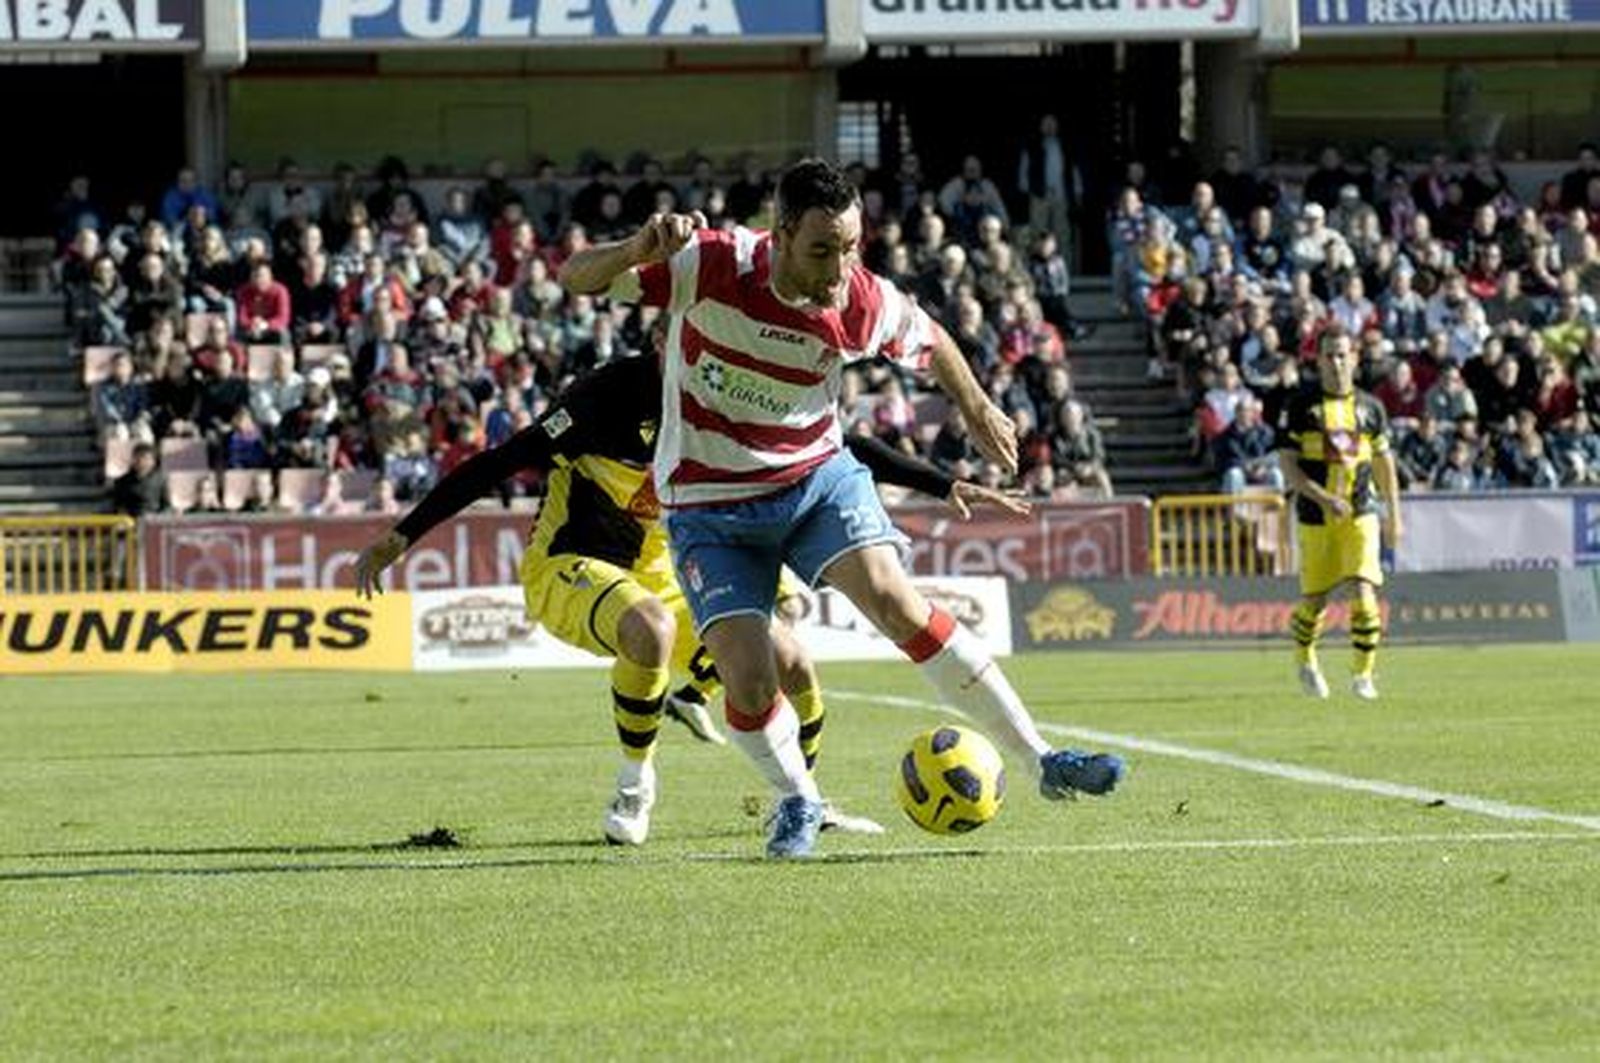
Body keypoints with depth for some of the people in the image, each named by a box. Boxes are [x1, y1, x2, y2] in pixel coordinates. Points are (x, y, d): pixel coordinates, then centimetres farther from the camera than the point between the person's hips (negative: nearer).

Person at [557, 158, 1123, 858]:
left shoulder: (867, 307, -15)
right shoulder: (707, 268, -23)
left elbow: (931, 341, 9)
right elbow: (575, 278, -21)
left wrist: (978, 412, 23)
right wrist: (642, 248, -41)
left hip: (817, 476, 1)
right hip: (710, 507, -1)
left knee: (895, 601, -21)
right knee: (748, 682, -14)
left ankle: (1043, 761, -15)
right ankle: (797, 800, 19)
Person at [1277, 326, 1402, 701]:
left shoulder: (1369, 407, 6)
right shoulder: (1302, 406, -2)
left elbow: (1383, 463, 16)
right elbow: (1287, 463, -6)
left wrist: (1394, 515, 14)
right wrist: (1323, 498, -18)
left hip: (1360, 515, 1)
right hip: (1316, 516, -1)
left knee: (1364, 593, -14)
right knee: (1314, 600, 6)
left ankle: (1363, 674, -4)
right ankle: (1305, 661, 34)